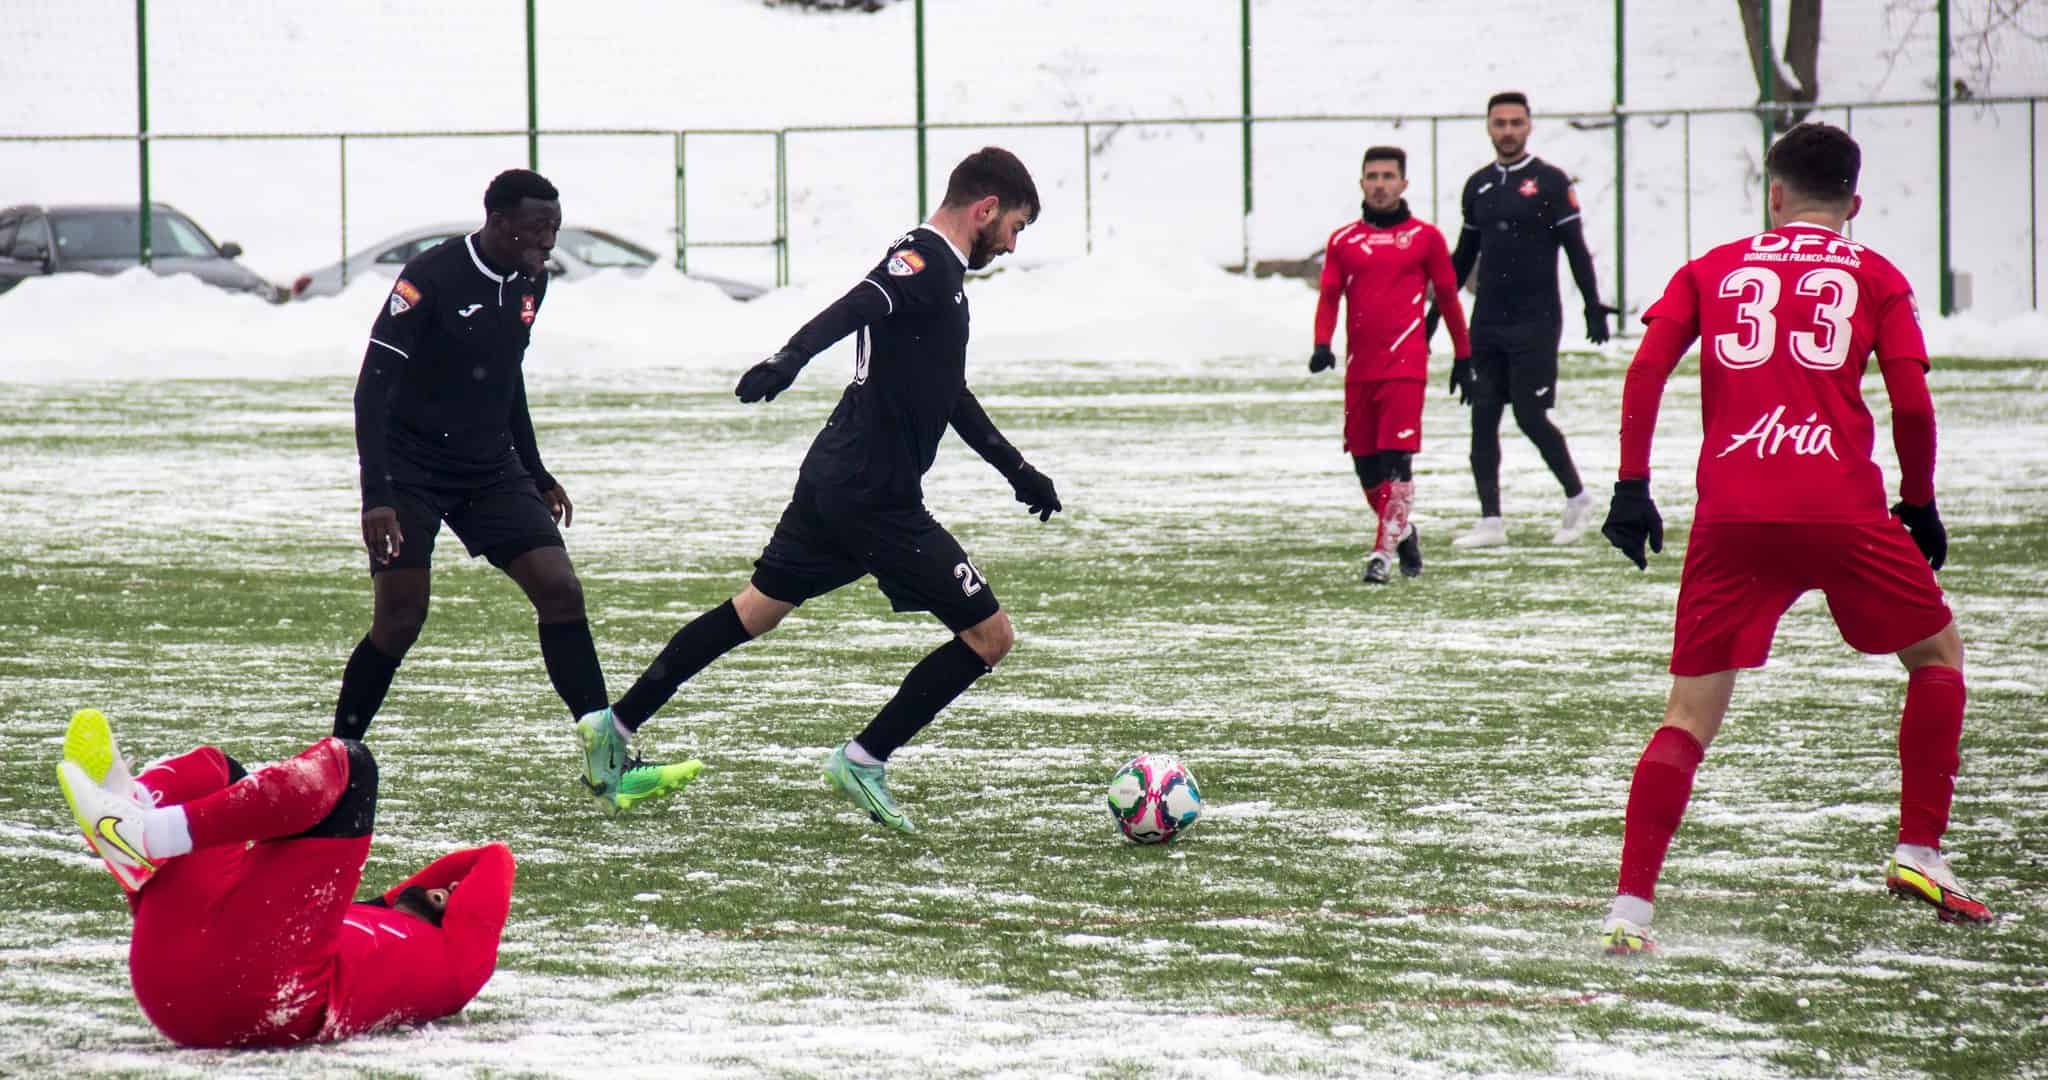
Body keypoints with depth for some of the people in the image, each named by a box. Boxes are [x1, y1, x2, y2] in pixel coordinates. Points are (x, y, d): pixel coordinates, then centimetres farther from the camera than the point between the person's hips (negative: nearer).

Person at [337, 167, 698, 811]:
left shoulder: (530, 282, 4)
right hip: (411, 471, -6)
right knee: (400, 620, -10)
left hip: (491, 469, 6)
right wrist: (376, 498, -28)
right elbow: (373, 387, -20)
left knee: (561, 592, -7)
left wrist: (538, 477, 22)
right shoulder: (431, 278, -18)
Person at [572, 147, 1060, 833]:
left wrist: (1016, 470, 36)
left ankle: (615, 725, 25)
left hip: (834, 481, 10)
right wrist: (790, 359, -52)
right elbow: (853, 309, -34)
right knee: (990, 636, -4)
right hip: (877, 499, -10)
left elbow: (949, 395, 30)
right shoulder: (925, 262, -14)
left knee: (756, 609, 21)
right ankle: (863, 761, 2)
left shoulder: (938, 270, 17)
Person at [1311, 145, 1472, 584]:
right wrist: (1322, 344, -11)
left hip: (1406, 366, -4)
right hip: (1359, 369, 4)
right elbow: (1329, 297, 6)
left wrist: (1464, 356, 14)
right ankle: (1402, 532, 30)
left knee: (1396, 459, -14)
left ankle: (1384, 551, -13)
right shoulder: (1343, 241, 10)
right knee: (1365, 464, 8)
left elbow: (1447, 297, 11)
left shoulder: (1425, 237, 4)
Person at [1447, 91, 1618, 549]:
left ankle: (1577, 497, 15)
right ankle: (1491, 522, 4)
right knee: (1482, 419, 1)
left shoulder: (1551, 181, -3)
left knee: (1531, 416, -6)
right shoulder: (1479, 185, 12)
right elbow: (1464, 254, 20)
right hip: (1487, 323, 5)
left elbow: (1576, 248, -3)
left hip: (1535, 323, -5)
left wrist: (1593, 305, -10)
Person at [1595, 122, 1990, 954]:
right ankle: (1919, 854, 15)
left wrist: (1632, 485, 5)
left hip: (1731, 518, 1)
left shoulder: (1712, 269, 17)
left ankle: (1631, 906, -7)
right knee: (1938, 654, 22)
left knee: (1691, 715, 5)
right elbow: (1911, 403, 3)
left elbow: (1646, 369, 3)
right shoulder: (1875, 277, 12)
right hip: (1843, 510, -1)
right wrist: (1920, 505, 15)